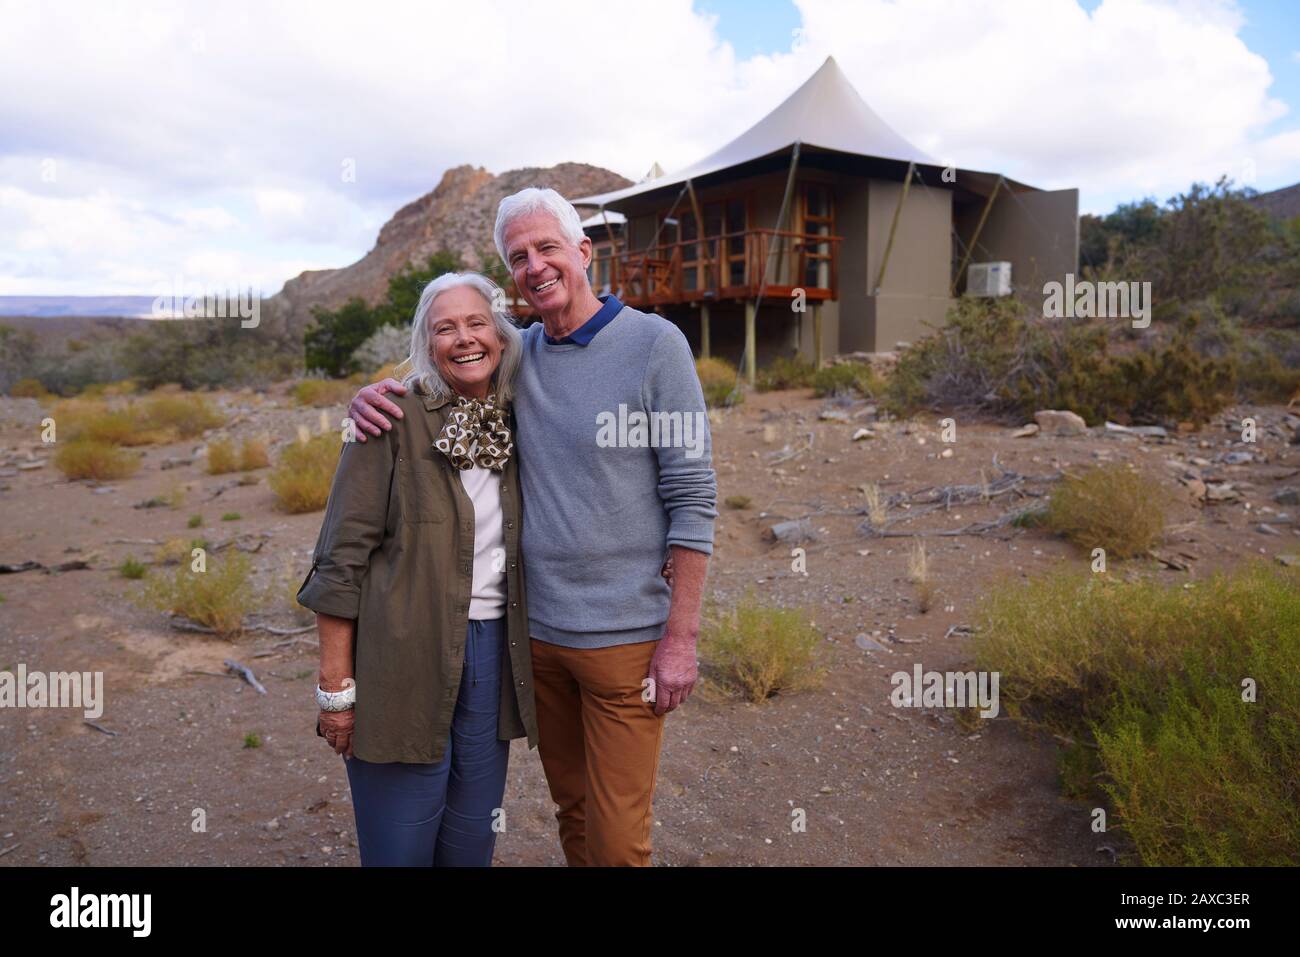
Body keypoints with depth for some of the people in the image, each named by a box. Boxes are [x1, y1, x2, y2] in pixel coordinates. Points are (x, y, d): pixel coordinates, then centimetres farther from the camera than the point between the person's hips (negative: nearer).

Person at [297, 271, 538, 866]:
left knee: (471, 843, 15)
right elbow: (342, 558, -10)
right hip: (404, 658, -4)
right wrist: (336, 685, -11)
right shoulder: (394, 421, -9)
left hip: (492, 654, 5)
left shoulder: (513, 422, 7)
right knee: (400, 845, 6)